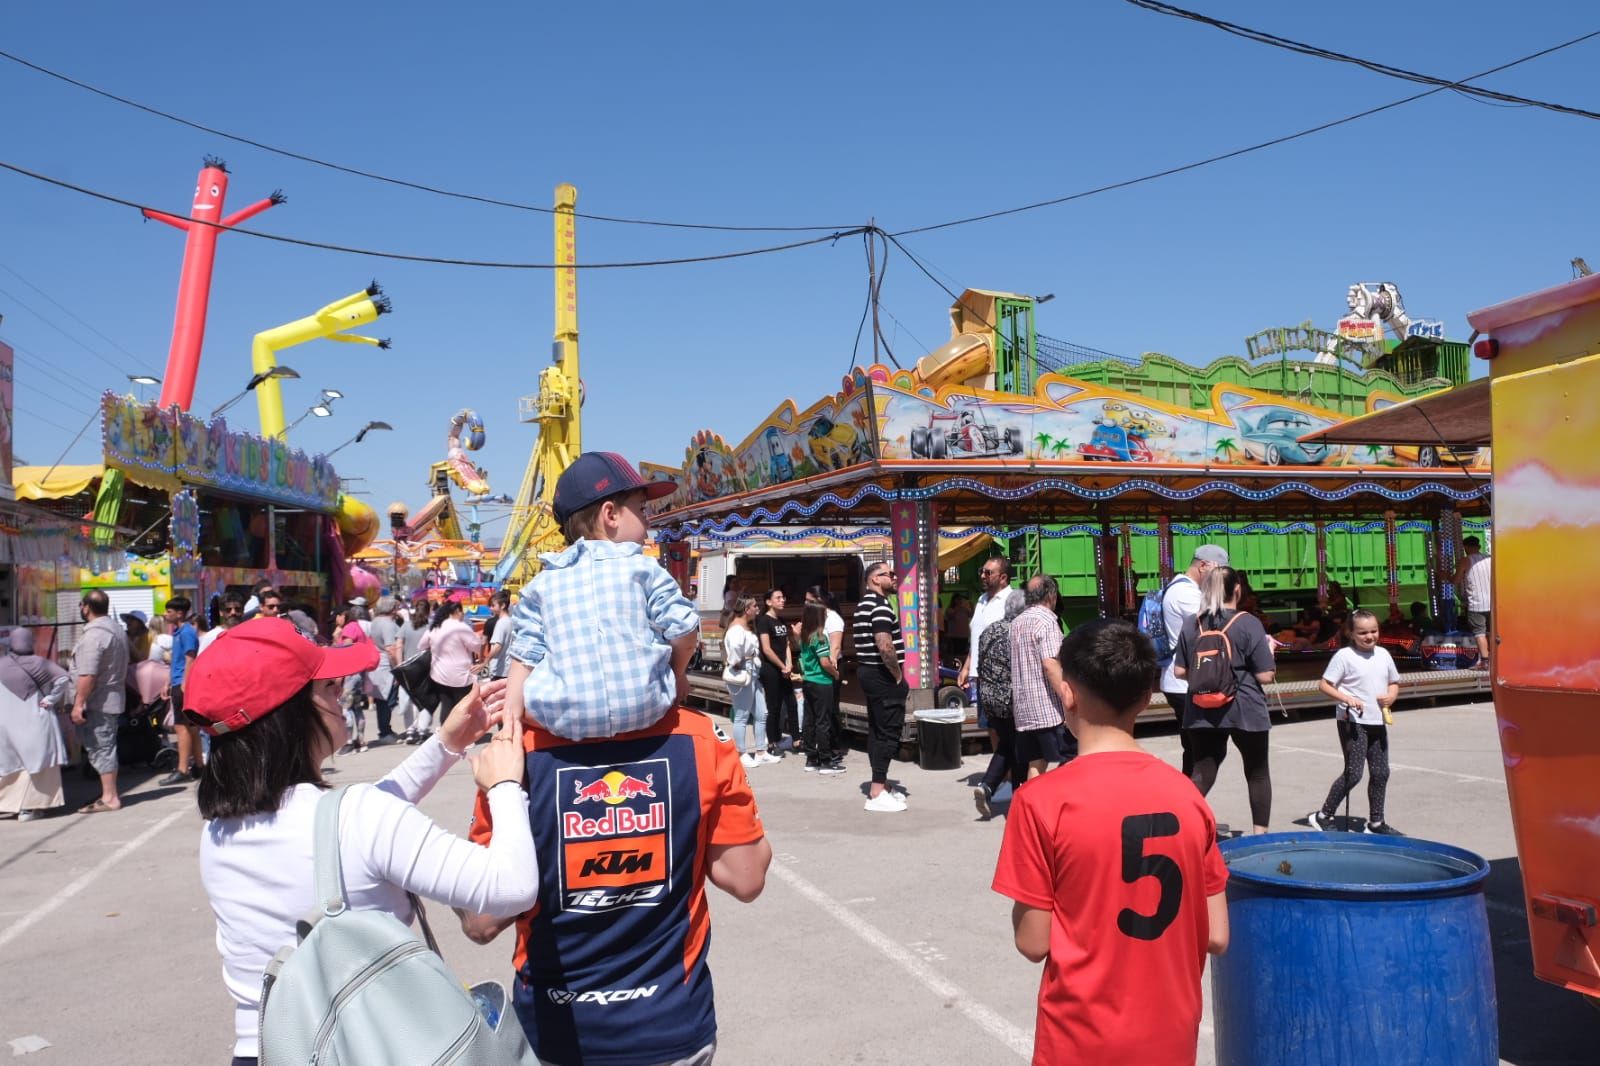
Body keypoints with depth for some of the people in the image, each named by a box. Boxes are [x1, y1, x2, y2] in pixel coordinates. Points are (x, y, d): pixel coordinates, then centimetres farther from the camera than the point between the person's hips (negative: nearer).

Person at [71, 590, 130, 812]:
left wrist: (78, 704, -22)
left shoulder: (94, 634, -19)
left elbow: (87, 675, -24)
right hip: (113, 699, 10)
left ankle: (109, 798, -1)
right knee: (106, 748, 16)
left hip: (97, 704, -10)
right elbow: (122, 668, 23)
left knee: (100, 749, -4)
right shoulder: (115, 628, 13)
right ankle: (110, 793, 22)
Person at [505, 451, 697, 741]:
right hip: (643, 707, -1)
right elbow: (684, 633, -3)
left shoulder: (542, 583, 8)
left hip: (565, 719, 1)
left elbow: (524, 657, 6)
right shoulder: (643, 568, 1)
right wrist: (677, 675, 17)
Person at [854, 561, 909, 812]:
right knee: (888, 732, -6)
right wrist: (898, 674, -15)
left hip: (867, 671, 10)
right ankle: (877, 793, -5)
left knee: (877, 730, 15)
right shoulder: (880, 605, -17)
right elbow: (884, 645, -27)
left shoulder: (864, 604, 15)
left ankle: (881, 784, 23)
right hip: (882, 675, -10)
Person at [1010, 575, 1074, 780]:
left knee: (1035, 764, 8)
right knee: (1071, 758, 0)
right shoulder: (1046, 620, -10)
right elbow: (1050, 664, -20)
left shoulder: (1016, 623, 15)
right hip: (1048, 708, -8)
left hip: (1023, 708, 8)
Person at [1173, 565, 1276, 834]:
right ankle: (1260, 834, 26)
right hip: (1244, 710, -3)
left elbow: (1181, 671, 5)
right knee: (1257, 772, 17)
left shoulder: (1192, 624, 1)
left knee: (1202, 773, 6)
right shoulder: (1248, 623, -10)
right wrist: (1269, 648, 7)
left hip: (1202, 712, 3)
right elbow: (1265, 676, -10)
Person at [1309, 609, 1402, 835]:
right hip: (1352, 721, -6)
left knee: (1380, 772, 9)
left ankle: (1376, 822, 22)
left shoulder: (1383, 654, 9)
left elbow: (1394, 683, 20)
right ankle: (1323, 816, 6)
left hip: (1378, 722, 6)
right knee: (1353, 773, -7)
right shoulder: (1344, 656, -9)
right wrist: (1346, 698, -25)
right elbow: (1324, 685, -11)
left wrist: (1391, 696, -2)